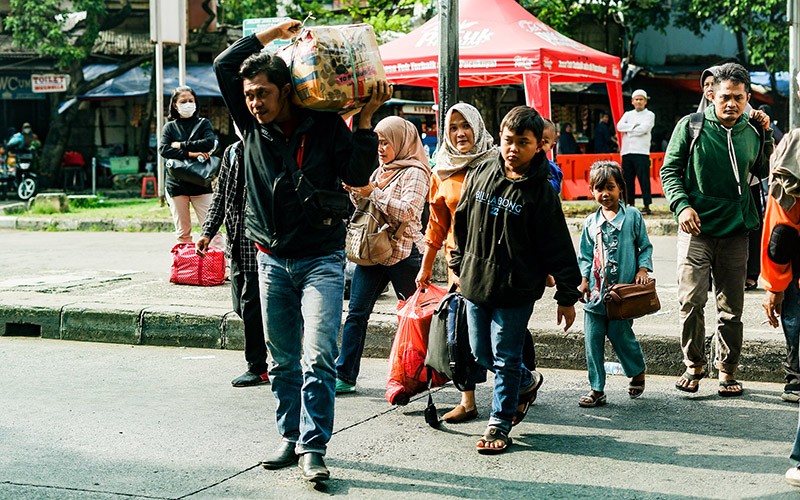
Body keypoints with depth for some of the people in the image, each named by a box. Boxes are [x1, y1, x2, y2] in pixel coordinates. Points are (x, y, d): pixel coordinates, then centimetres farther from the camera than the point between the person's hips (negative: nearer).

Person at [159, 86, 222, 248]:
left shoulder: (203, 123, 9)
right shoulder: (169, 127, 10)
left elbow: (210, 143, -11)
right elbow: (163, 149, -7)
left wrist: (181, 146, -9)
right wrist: (190, 153, -16)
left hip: (200, 183, -1)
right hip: (176, 184, 1)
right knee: (182, 232, 4)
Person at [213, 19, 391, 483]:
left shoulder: (325, 125, -6)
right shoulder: (252, 125, 4)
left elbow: (358, 174, -11)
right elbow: (224, 65, 5)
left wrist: (365, 119, -14)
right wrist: (273, 32, 5)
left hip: (321, 258, -4)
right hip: (272, 260, 4)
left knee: (318, 357, -12)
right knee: (283, 360, 12)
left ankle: (314, 447, -8)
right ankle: (291, 437, 23)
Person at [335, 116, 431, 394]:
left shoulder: (414, 173, -7)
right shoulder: (379, 172, 16)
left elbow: (406, 211, -20)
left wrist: (373, 192, -22)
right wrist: (355, 191, 3)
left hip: (403, 253, -7)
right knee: (356, 313, -1)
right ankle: (344, 376, -1)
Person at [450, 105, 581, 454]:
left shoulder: (540, 191, -11)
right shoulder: (482, 175, 2)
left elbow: (558, 247, -9)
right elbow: (462, 221, 16)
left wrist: (567, 296, -9)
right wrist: (458, 263, 20)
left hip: (516, 289, -5)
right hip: (476, 281, 5)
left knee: (505, 358, 1)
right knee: (481, 353, 15)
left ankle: (500, 424, 14)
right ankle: (525, 382, 41)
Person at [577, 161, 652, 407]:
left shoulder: (632, 216, 1)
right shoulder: (591, 221, 9)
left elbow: (644, 246, 6)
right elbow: (585, 254, 14)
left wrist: (643, 269, -8)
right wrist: (584, 280, 4)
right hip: (595, 292, 4)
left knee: (620, 335, 0)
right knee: (593, 340, 2)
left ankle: (638, 372, 29)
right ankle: (597, 389, 10)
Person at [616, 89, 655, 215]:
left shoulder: (649, 115, 7)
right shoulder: (628, 114, 19)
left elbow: (643, 129, -10)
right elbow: (620, 126, 1)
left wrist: (628, 130, -1)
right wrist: (635, 126, -8)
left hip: (641, 152, -4)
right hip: (627, 151, 5)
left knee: (644, 179, -8)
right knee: (628, 180, 5)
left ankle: (647, 206, -7)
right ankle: (630, 205, 11)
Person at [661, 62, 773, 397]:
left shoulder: (750, 133, 7)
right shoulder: (691, 125, -2)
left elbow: (763, 172, 22)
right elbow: (669, 170, 0)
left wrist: (767, 134, 8)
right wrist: (682, 205, -14)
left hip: (735, 231, 3)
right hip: (697, 229, -3)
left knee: (731, 308, 7)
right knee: (691, 300, -9)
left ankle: (727, 370, 20)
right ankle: (694, 365, 10)